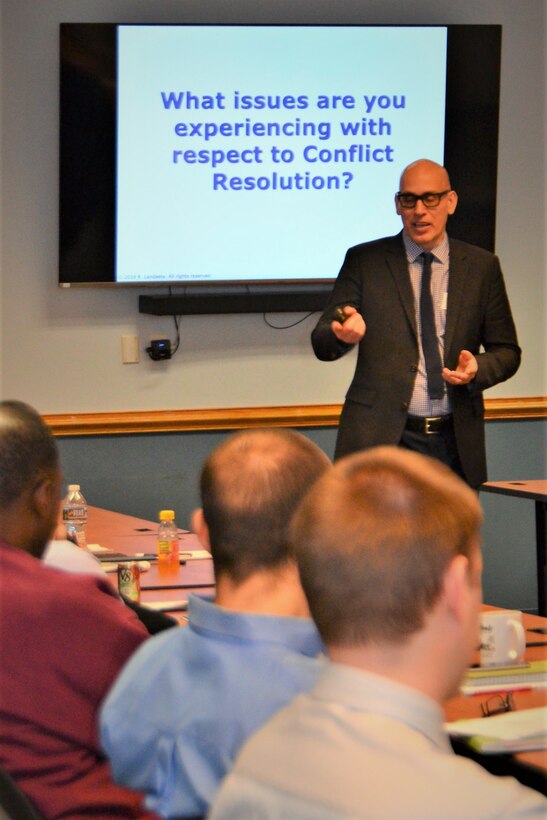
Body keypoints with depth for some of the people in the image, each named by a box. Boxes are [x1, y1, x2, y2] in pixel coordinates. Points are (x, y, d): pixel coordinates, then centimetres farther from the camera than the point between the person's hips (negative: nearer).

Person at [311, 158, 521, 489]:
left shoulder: (482, 267, 10)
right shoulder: (364, 261, 6)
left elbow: (507, 351, 13)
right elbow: (322, 343, 1)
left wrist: (477, 369, -10)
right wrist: (343, 335, -23)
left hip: (455, 444, 2)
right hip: (381, 437, -2)